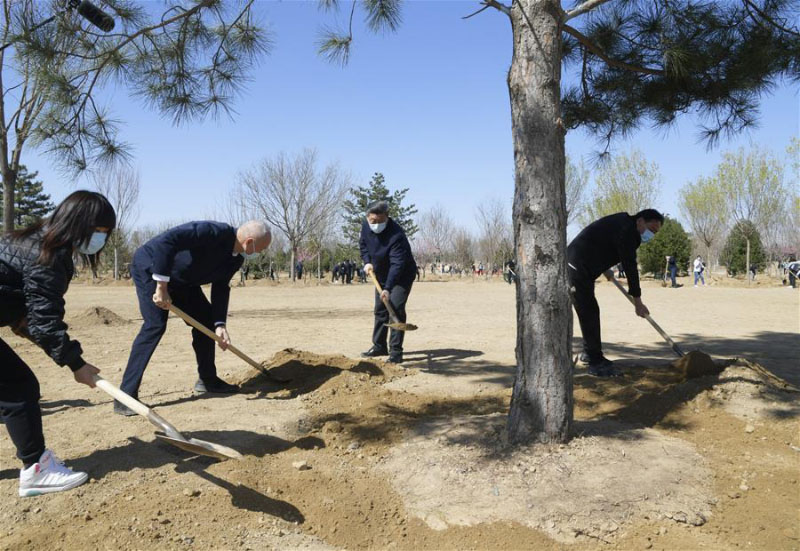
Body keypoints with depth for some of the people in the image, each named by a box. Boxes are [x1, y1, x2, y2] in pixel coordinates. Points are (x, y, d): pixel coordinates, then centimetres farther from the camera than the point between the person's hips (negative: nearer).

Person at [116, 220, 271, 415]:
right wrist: (161, 287, -36)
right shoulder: (214, 232, -34)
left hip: (180, 279, 9)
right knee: (155, 324, -21)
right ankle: (126, 396, -17)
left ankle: (207, 380, 21)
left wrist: (220, 324, -14)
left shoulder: (236, 259, -6)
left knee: (207, 319, 6)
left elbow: (221, 288, -1)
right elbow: (166, 240, -40)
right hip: (150, 267, -9)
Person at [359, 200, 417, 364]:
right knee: (380, 310, 13)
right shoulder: (366, 225, -11)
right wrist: (367, 261, -6)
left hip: (402, 276, -7)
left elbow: (397, 264, -40)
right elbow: (363, 244, 10)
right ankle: (379, 346, 26)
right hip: (381, 276, 7)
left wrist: (388, 288, -47)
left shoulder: (396, 235, -34)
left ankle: (396, 351, -12)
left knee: (396, 310, -17)